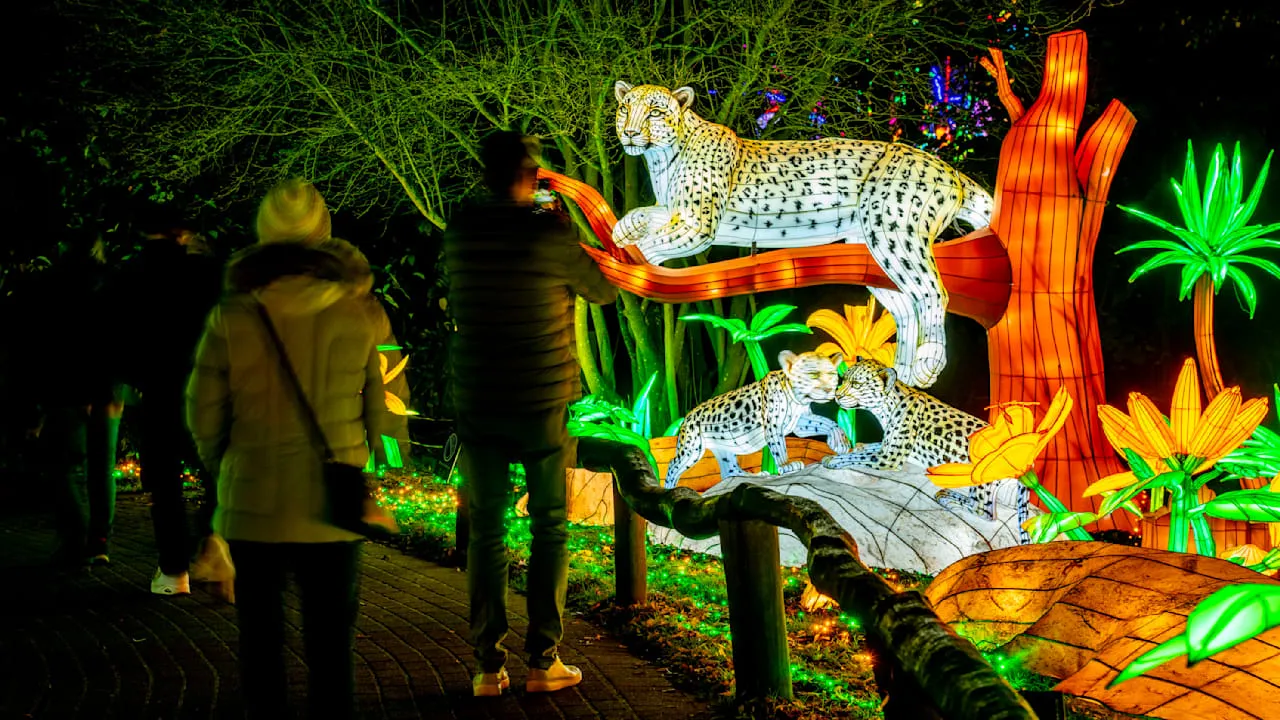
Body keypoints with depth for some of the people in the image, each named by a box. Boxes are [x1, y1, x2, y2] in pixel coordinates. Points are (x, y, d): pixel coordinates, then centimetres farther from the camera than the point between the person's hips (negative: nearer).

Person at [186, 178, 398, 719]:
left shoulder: (232, 316, -7)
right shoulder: (361, 315, -6)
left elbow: (203, 415, -1)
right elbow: (385, 409, -2)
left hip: (251, 507, 0)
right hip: (331, 510, 0)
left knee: (260, 639, 14)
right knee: (330, 644, 9)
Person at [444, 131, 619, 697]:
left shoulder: (459, 234, -1)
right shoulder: (550, 234, -11)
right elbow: (605, 290, 2)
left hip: (478, 405, 3)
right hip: (544, 403, -3)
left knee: (485, 530, 8)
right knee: (549, 528, 8)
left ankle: (488, 665, 8)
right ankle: (543, 659, 8)